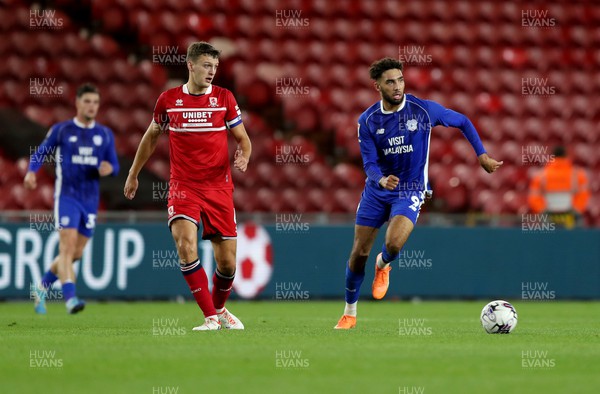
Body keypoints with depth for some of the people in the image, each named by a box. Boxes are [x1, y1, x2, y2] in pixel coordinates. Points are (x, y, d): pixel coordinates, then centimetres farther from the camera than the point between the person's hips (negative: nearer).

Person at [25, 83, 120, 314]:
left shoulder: (105, 135, 8)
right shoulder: (61, 130, 0)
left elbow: (114, 167, 11)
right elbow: (40, 153, 6)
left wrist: (109, 169, -14)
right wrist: (31, 172, -14)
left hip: (90, 200, 4)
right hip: (66, 197, -4)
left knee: (75, 254, 9)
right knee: (68, 246, -19)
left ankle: (43, 287, 30)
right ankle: (70, 298, -26)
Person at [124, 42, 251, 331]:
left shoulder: (224, 98, 1)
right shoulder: (169, 99, 2)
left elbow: (242, 138, 7)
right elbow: (151, 136, 18)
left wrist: (243, 158, -16)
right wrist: (133, 174, 23)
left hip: (219, 187, 1)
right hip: (183, 186, -1)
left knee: (227, 261, 1)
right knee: (186, 244, -24)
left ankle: (220, 309, 32)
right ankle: (211, 317, -17)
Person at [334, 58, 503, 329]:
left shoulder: (424, 109, -12)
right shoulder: (367, 120, -6)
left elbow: (463, 122, 3)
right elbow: (369, 162, -9)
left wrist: (482, 155, -1)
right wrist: (382, 180, -31)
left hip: (410, 191, -2)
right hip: (376, 191, 2)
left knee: (394, 243, -27)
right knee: (359, 253, 2)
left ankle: (383, 266, 13)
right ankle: (349, 313, 23)